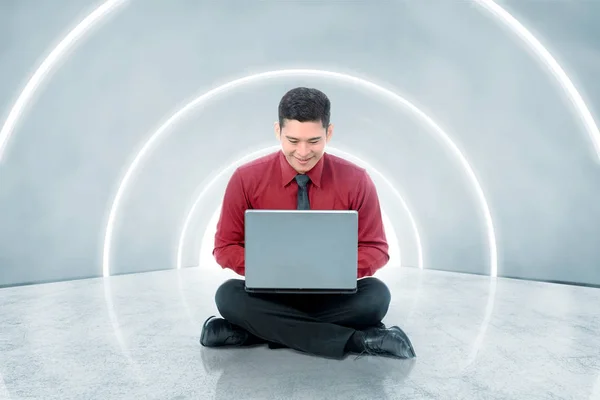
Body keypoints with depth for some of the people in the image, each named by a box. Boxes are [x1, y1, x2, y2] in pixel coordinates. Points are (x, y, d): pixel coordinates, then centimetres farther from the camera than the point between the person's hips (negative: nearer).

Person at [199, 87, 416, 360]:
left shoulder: (356, 181, -9)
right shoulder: (246, 179, -9)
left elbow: (375, 248, -2)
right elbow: (225, 247, -2)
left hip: (333, 294, 0)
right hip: (271, 293, 1)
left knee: (376, 295, -29)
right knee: (228, 296, -29)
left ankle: (260, 331, -21)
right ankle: (360, 340, -26)